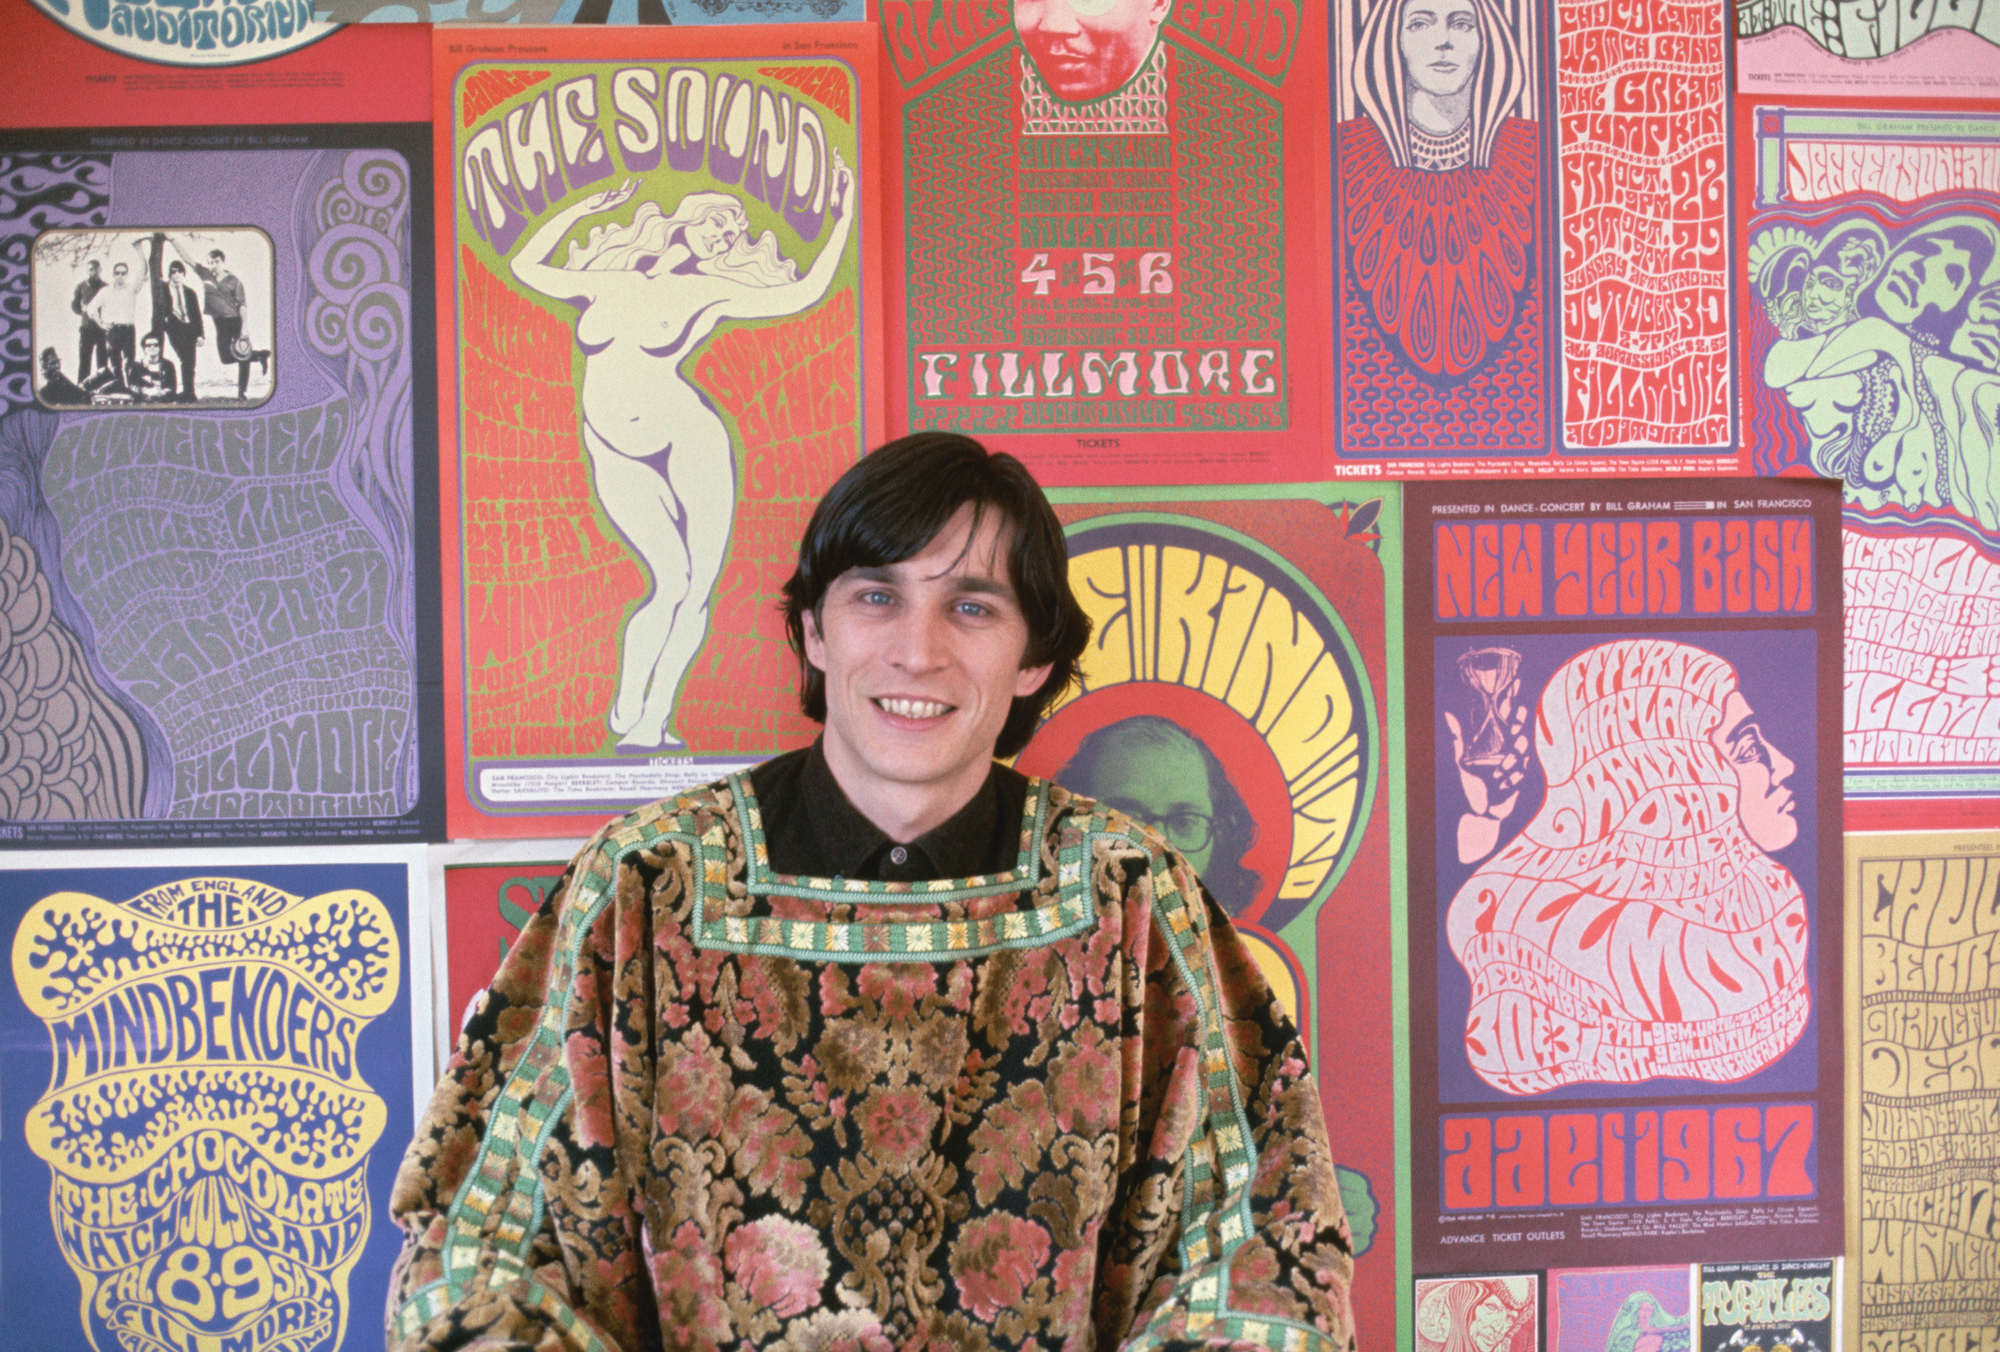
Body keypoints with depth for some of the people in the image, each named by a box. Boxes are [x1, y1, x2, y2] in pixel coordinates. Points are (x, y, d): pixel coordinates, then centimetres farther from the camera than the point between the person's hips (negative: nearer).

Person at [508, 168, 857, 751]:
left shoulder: (707, 293, 5)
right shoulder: (606, 284, 10)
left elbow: (803, 293, 1)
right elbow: (526, 266, 23)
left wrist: (844, 218, 5)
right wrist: (583, 207, 23)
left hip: (688, 438, 0)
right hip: (617, 456, 0)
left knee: (697, 588, -5)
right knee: (671, 582, -14)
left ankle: (652, 724, 6)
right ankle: (625, 714, 1)